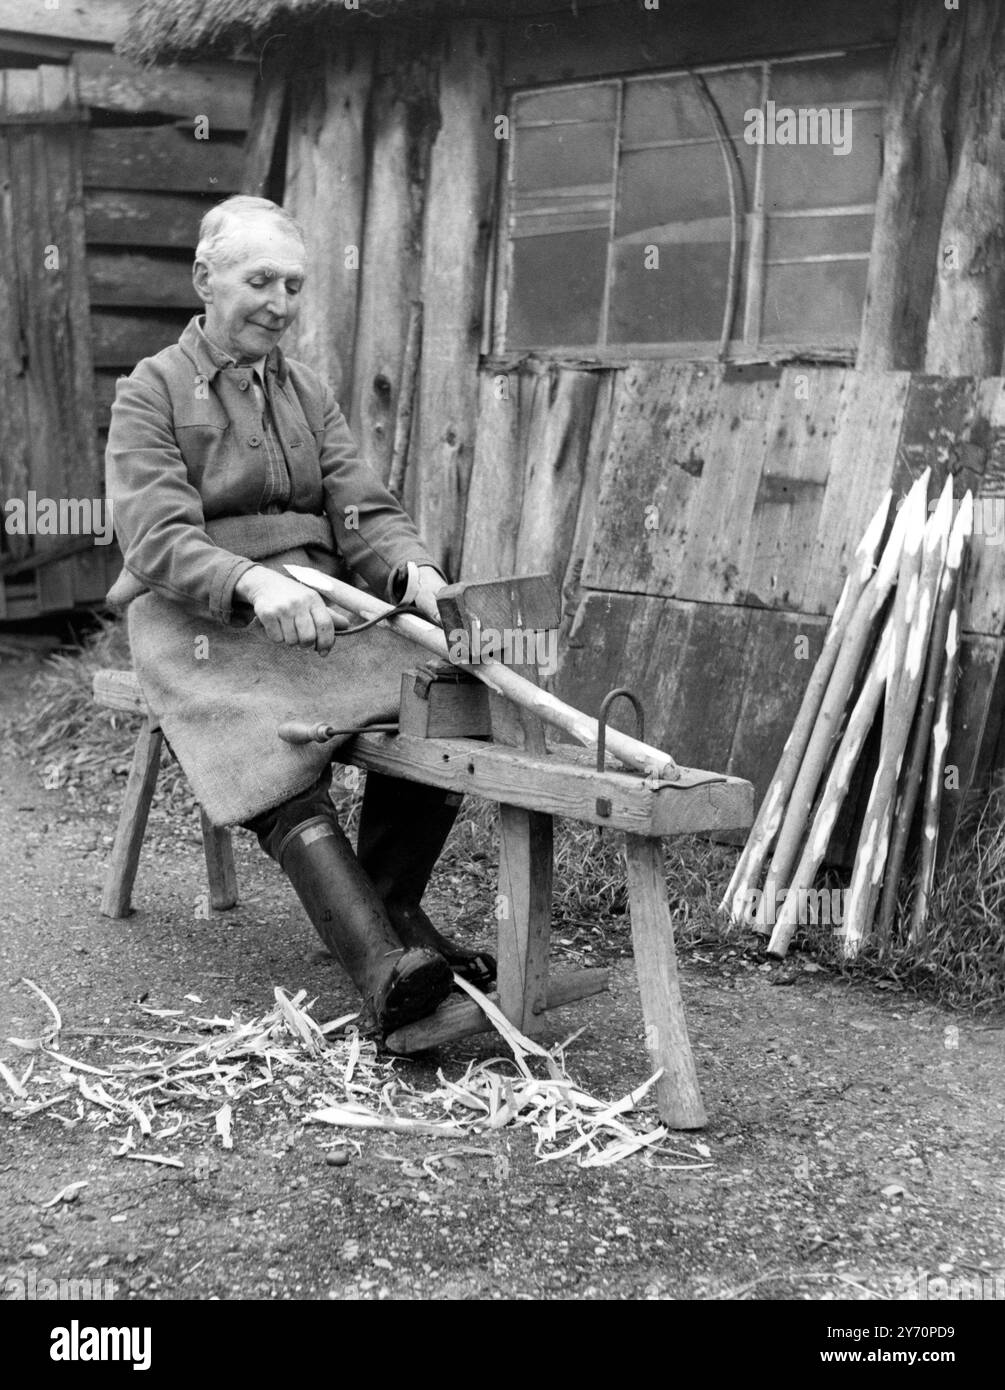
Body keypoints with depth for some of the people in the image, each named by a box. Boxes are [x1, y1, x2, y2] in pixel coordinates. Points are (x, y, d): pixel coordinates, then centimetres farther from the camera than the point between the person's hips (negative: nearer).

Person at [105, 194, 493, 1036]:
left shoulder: (310, 393, 21)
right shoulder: (151, 392, 3)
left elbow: (361, 510, 9)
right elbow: (156, 539, -10)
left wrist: (411, 568, -15)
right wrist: (253, 584, -30)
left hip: (321, 605, 5)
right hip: (200, 620, -5)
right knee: (277, 757, -32)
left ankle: (387, 907, -4)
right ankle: (382, 968, -41)